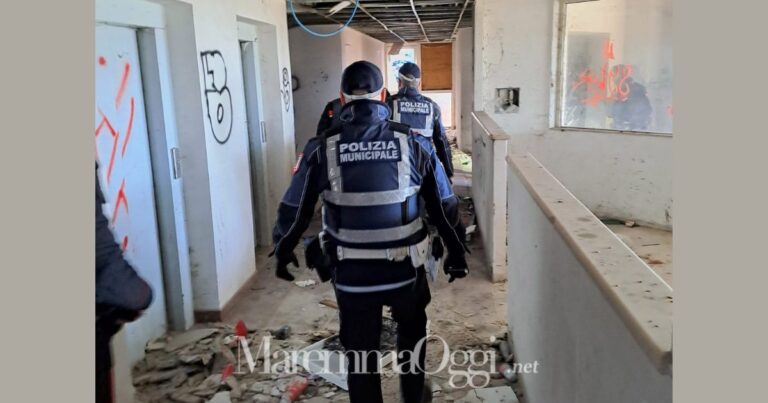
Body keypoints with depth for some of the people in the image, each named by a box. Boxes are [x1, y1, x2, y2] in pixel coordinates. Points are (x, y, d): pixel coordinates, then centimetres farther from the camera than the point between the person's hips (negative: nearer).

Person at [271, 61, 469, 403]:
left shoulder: (322, 148, -8)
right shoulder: (410, 143, -6)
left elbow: (294, 209, 0)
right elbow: (445, 205, 0)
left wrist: (282, 252, 17)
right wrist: (456, 252, 14)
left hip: (351, 275, -1)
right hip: (405, 270, 1)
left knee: (360, 354, 15)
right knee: (412, 332, 29)